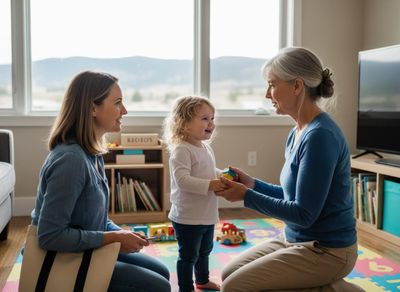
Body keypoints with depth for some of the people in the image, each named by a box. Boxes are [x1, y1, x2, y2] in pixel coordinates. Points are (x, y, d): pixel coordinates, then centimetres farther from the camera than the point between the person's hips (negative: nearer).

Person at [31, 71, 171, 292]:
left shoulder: (92, 153, 2)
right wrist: (114, 238, -22)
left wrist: (123, 234, -5)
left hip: (89, 251, 9)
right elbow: (50, 236, -30)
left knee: (161, 273, 15)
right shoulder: (71, 158, -28)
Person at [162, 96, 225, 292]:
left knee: (204, 250, 26)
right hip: (187, 217, -9)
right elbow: (182, 180, -31)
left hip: (207, 214, 10)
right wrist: (210, 185, -35)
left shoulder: (206, 148, 8)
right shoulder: (181, 150, -22)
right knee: (188, 255, 5)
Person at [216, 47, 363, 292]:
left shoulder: (320, 135, -23)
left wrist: (246, 196, -16)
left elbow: (304, 213, -23)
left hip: (326, 250, -9)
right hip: (296, 240, 9)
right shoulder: (298, 132, 6)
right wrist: (253, 184, 3)